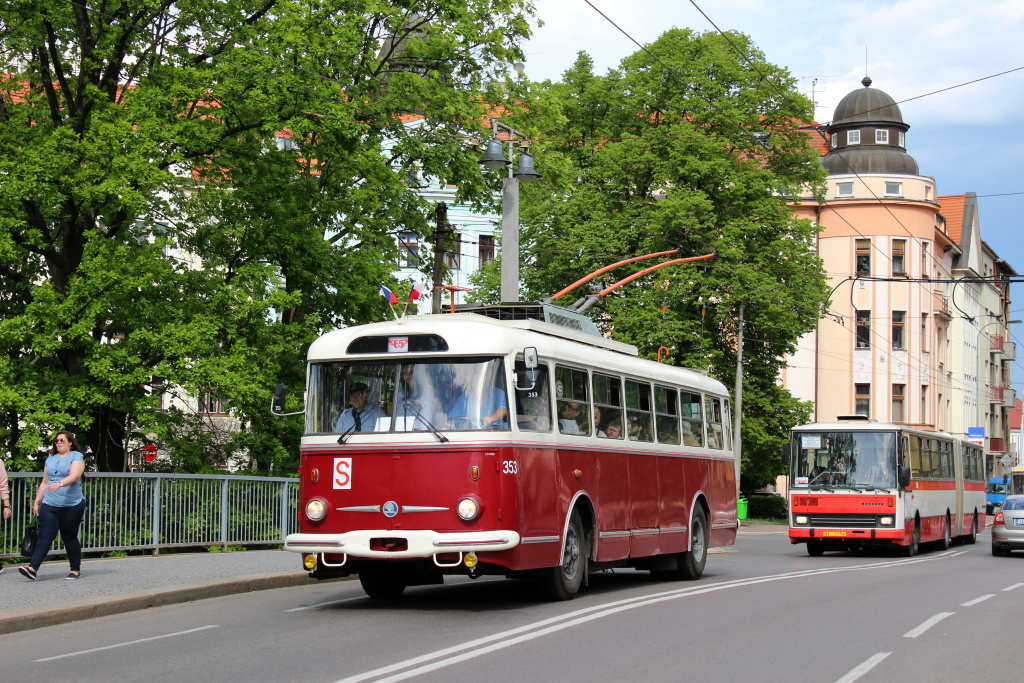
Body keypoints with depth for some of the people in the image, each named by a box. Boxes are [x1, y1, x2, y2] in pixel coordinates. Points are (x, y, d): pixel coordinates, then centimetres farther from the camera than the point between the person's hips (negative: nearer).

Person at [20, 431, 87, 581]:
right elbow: (44, 482, 22)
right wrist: (36, 502, 18)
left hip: (72, 506, -4)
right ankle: (33, 568, -17)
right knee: (45, 536, -7)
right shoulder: (50, 459, 17)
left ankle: (76, 570, 15)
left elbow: (75, 476, -19)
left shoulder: (76, 456, -1)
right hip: (49, 505, 4)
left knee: (70, 537, 3)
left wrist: (59, 483, -36)